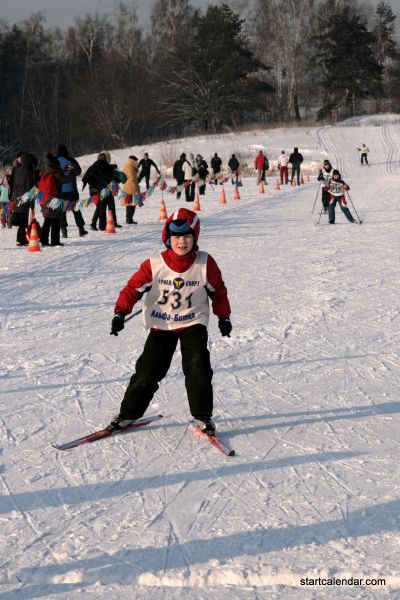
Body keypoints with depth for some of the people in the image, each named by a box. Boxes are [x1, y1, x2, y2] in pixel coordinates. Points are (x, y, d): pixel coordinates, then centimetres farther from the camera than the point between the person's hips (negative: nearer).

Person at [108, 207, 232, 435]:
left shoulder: (205, 263, -11)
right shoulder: (155, 264, -14)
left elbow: (218, 290, 4)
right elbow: (133, 288, -10)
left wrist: (224, 317, 12)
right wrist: (120, 313, -21)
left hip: (193, 324, 0)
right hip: (161, 326, 0)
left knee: (198, 368, -17)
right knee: (147, 371, -1)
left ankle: (203, 416, 0)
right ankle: (128, 413, 17)